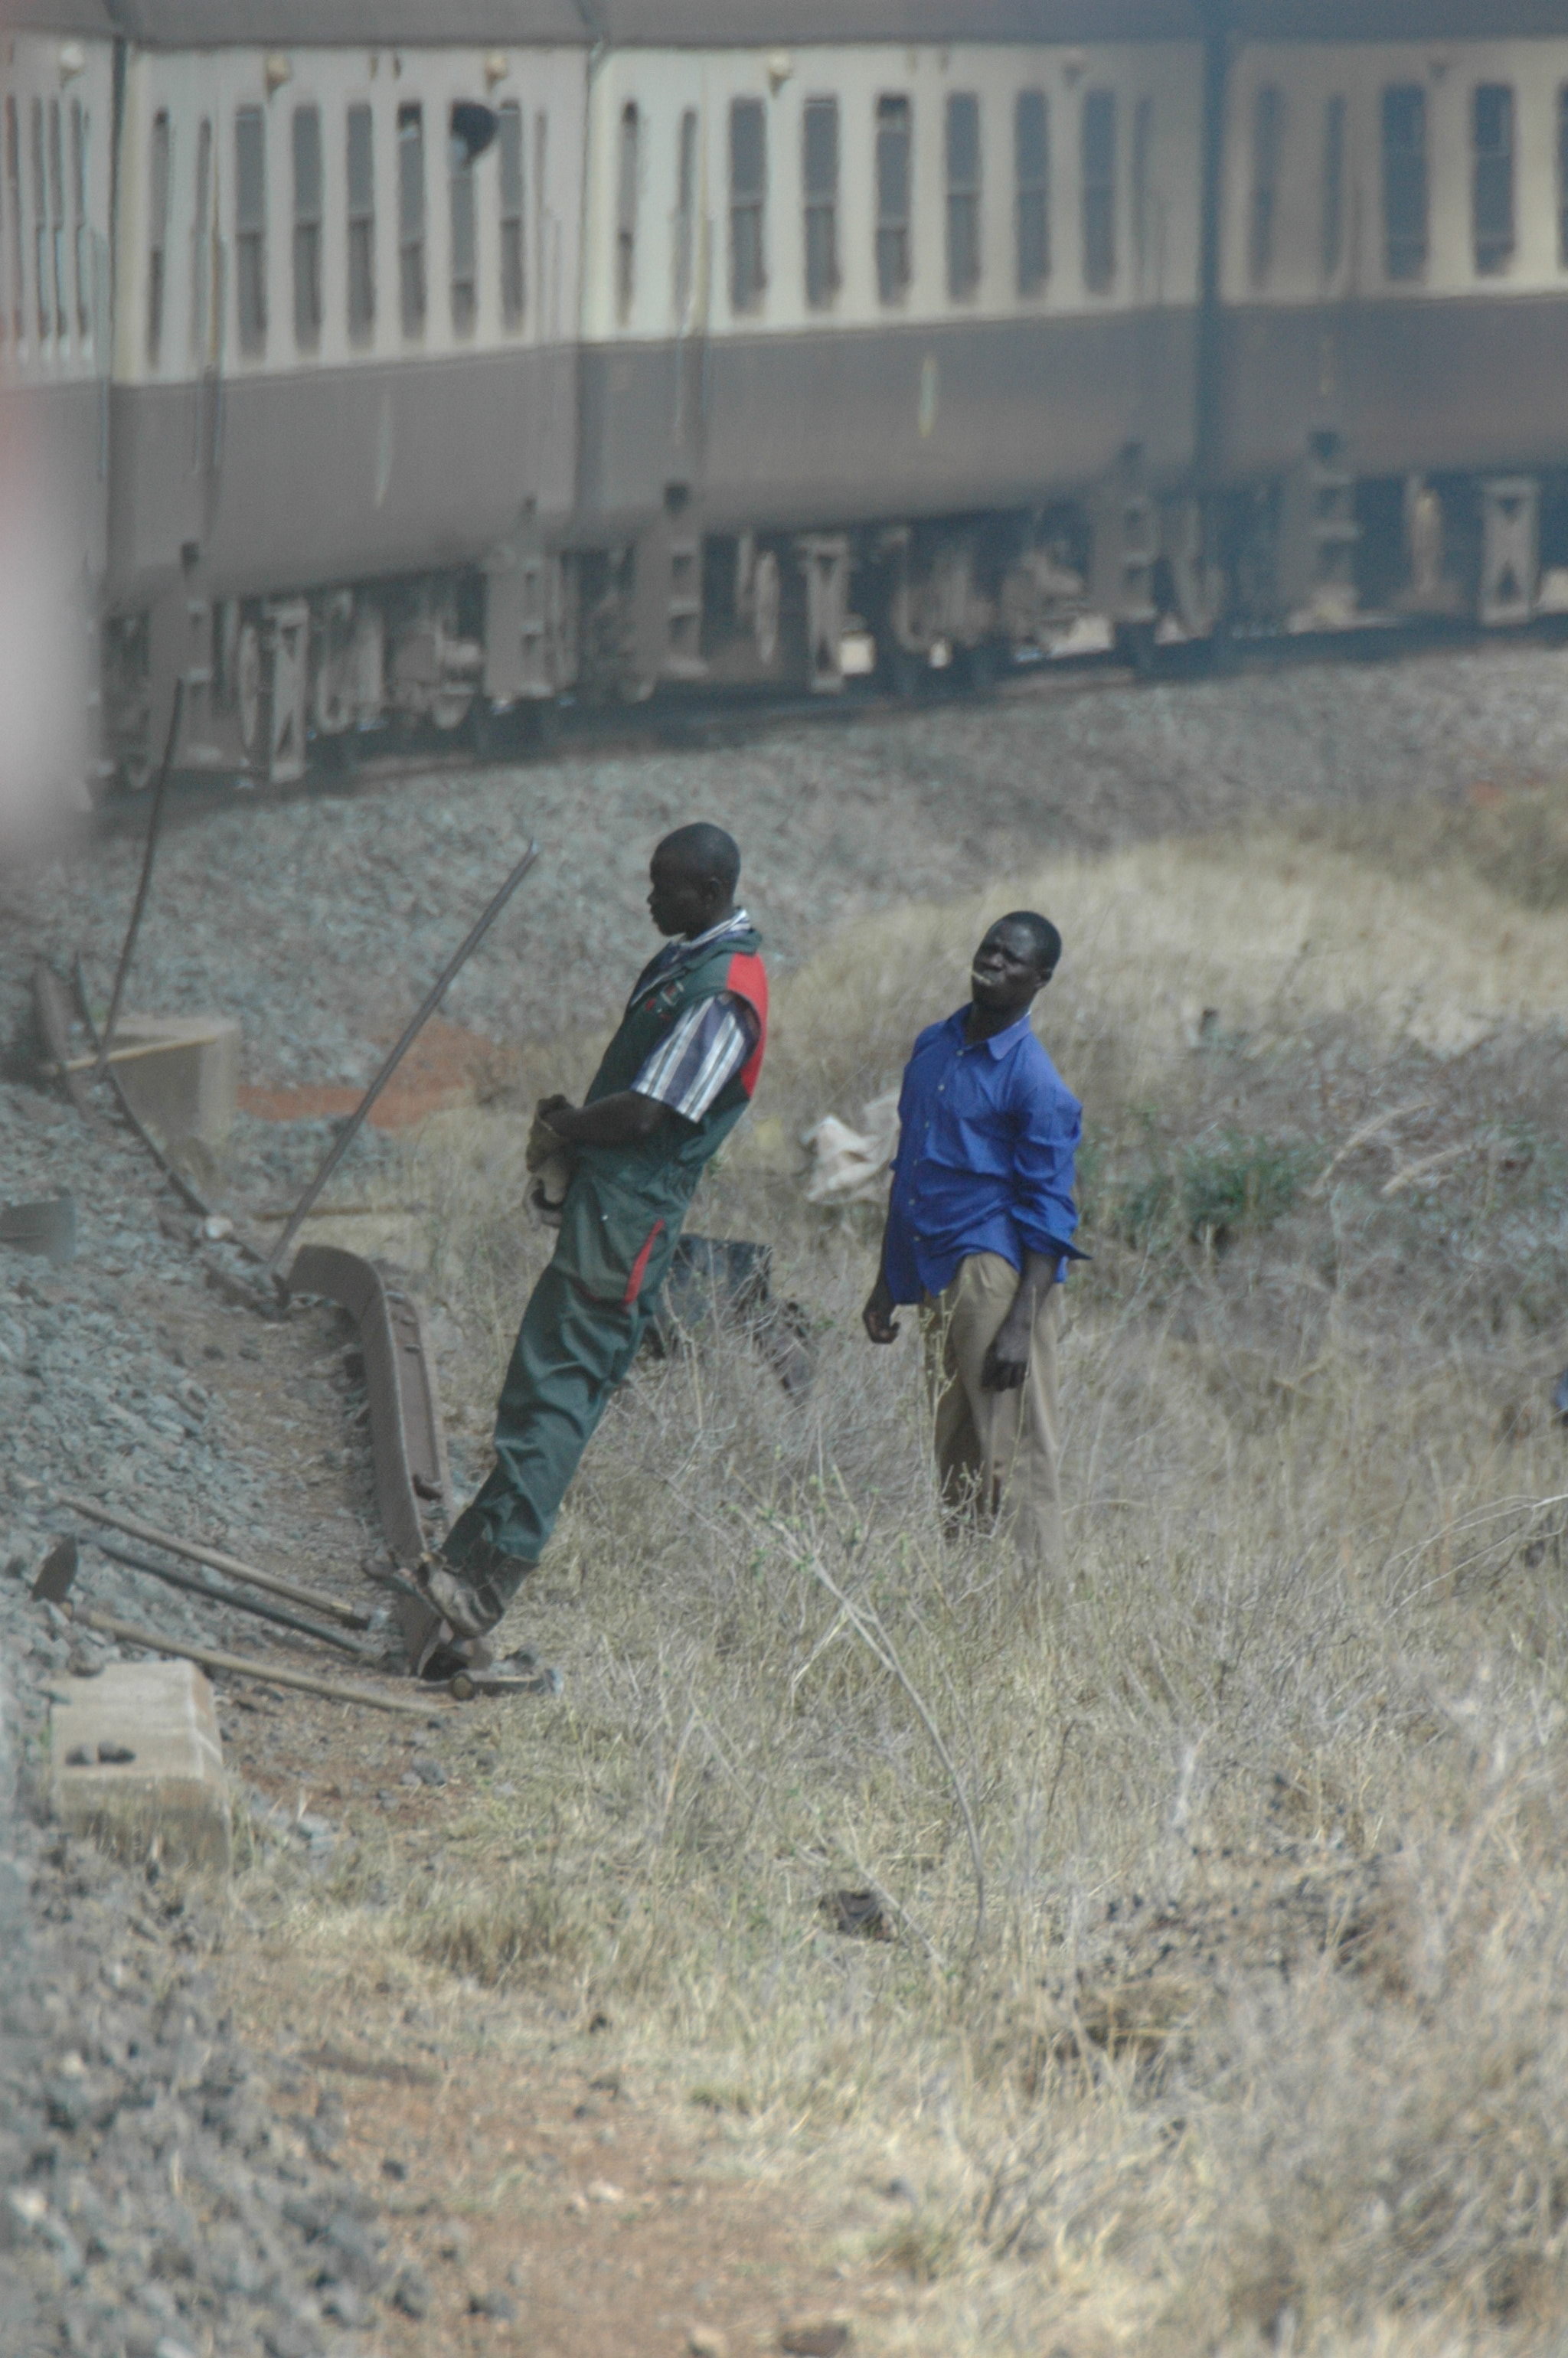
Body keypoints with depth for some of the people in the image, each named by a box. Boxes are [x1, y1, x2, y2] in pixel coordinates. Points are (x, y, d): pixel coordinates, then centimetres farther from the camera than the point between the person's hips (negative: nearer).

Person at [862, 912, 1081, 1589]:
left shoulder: (1033, 1082, -9)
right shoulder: (932, 1049, 14)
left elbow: (1048, 1216, -11)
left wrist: (1020, 1325, -18)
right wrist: (887, 1283, 22)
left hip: (995, 1271, -8)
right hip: (937, 1273, 8)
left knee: (1012, 1456, -10)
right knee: (955, 1457, 10)